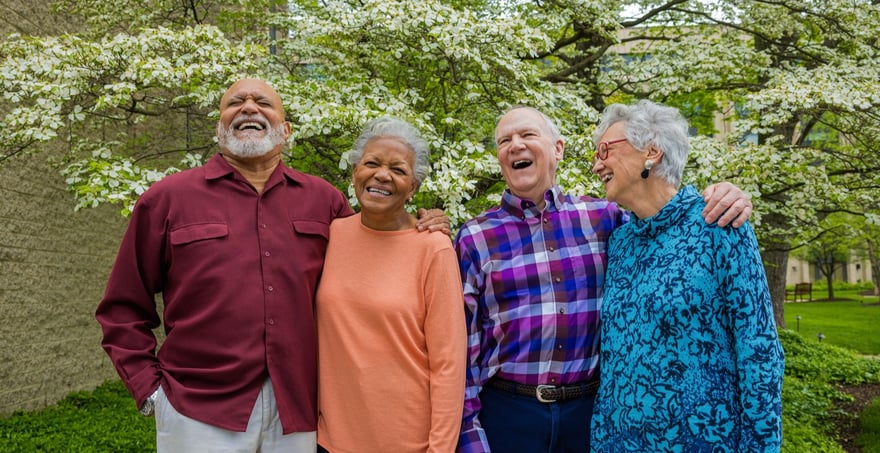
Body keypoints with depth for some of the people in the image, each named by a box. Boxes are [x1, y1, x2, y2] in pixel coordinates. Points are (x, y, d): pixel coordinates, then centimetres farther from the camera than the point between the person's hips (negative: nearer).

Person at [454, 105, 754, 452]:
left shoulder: (602, 217, 2)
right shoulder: (475, 238, -2)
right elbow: (463, 344, -1)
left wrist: (723, 202, -8)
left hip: (590, 409, 2)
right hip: (507, 411, -1)